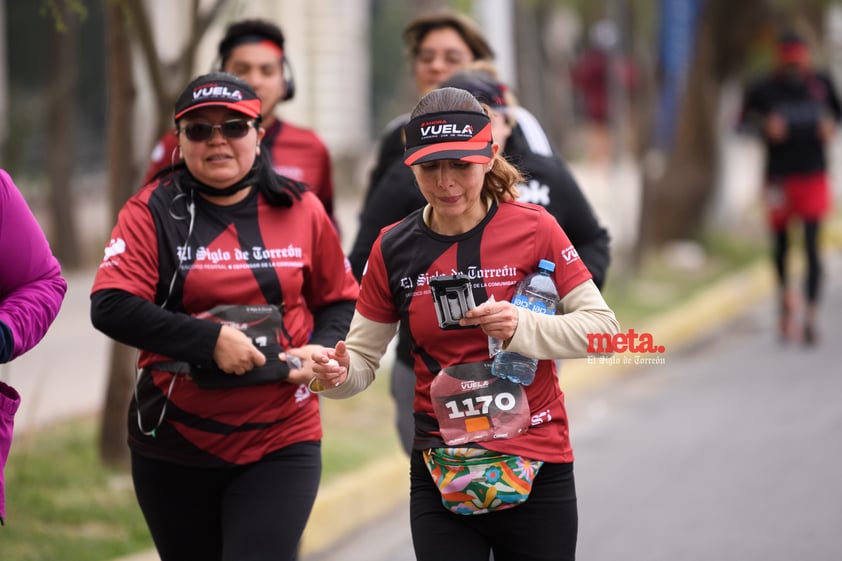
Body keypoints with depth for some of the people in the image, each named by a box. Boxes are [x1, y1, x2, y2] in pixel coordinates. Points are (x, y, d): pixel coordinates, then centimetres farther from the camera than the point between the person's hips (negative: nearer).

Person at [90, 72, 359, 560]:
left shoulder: (300, 210, 2)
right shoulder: (153, 211, -4)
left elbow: (341, 301, 13)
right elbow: (111, 307, -15)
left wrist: (322, 349, -9)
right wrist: (211, 339, -20)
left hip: (281, 443, 0)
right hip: (175, 446, 1)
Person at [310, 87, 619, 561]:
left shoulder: (533, 228, -7)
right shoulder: (394, 249, 0)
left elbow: (603, 327, -6)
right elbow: (364, 357, 5)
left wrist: (521, 327, -22)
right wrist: (339, 373, -17)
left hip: (536, 468, -1)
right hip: (442, 477, 1)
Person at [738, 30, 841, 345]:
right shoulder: (762, 89, -4)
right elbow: (743, 123, 3)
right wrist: (765, 127, -16)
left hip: (813, 175, 0)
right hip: (779, 179, 0)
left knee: (812, 246, -10)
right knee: (780, 245, 12)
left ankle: (810, 318, -11)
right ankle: (785, 299, 37)